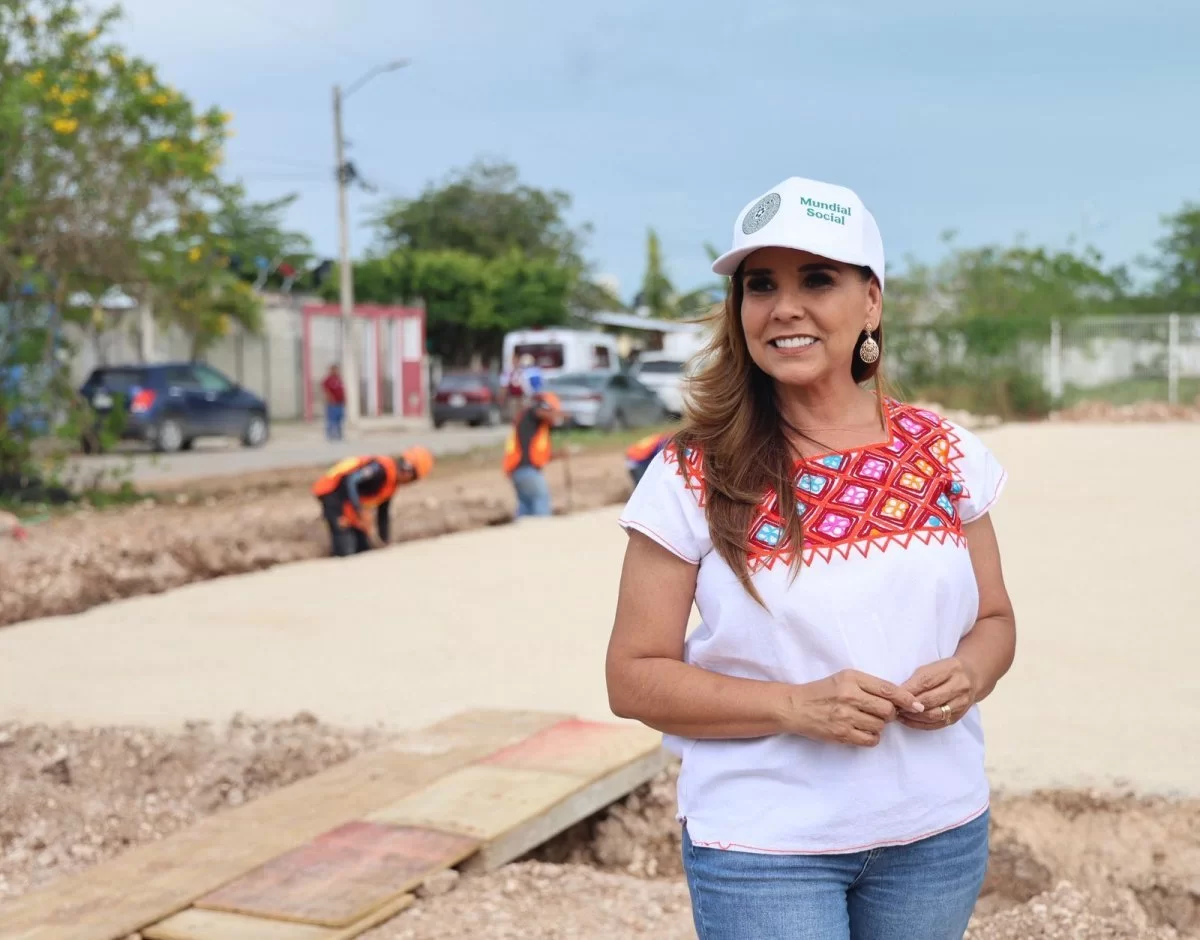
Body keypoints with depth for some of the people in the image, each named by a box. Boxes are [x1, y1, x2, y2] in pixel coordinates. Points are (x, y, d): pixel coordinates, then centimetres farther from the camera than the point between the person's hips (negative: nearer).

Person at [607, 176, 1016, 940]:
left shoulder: (944, 455, -1)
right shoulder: (692, 477, -11)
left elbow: (994, 618, 10)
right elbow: (634, 676, -9)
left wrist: (967, 675, -12)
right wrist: (796, 705, -21)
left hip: (938, 834, 4)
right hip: (762, 848, -3)